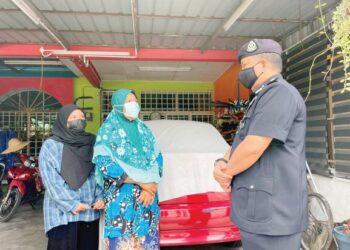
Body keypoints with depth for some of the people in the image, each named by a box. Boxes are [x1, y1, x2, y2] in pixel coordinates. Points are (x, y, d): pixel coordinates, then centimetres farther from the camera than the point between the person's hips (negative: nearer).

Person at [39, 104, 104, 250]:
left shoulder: (92, 144, 10)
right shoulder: (50, 145, 0)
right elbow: (51, 179, -8)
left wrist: (100, 197, -7)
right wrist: (70, 204, -15)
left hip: (90, 210, 3)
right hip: (62, 211, -3)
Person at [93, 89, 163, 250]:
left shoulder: (143, 129, 10)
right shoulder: (108, 131, -3)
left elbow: (157, 158, 7)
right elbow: (104, 164, -15)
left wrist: (152, 185, -11)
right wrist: (141, 182, -17)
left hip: (148, 196, 4)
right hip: (121, 199, -4)